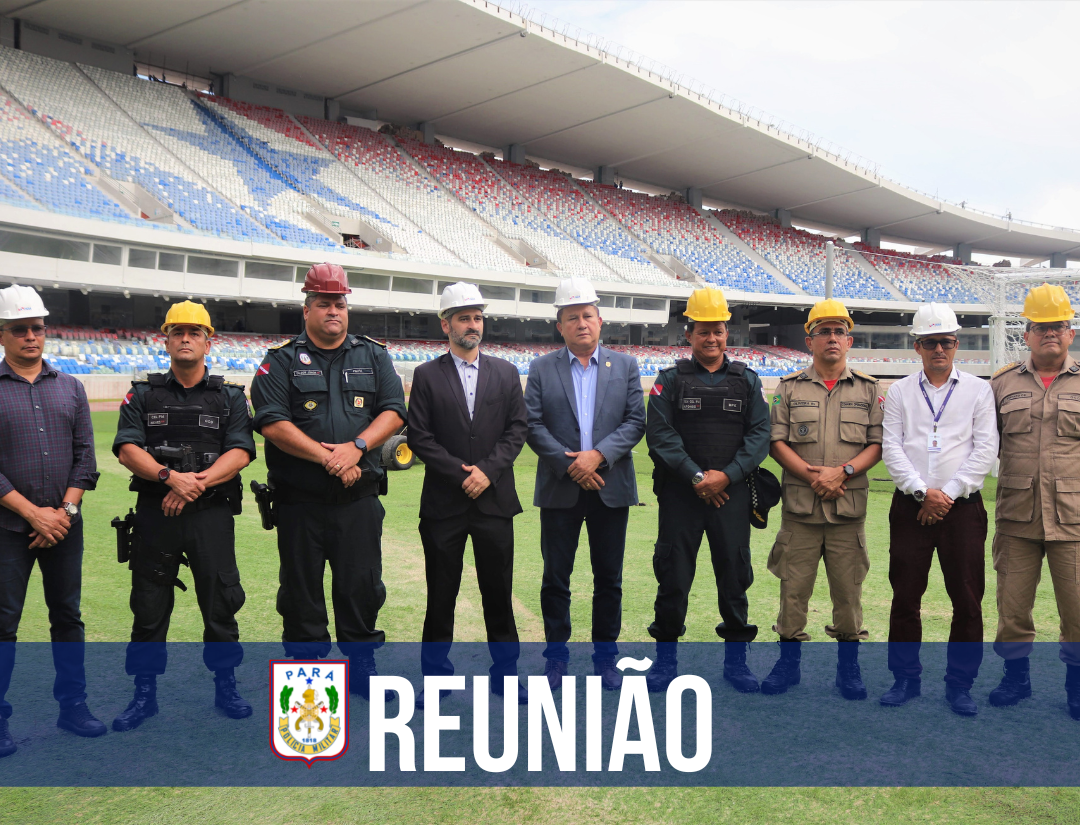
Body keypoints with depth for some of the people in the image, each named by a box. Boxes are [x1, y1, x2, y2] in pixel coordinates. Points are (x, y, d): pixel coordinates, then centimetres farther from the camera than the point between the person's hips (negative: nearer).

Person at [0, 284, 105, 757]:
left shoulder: (69, 387, 11)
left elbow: (85, 456, 8)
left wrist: (66, 509, -5)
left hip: (64, 524, 4)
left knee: (68, 616, 10)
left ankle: (72, 706, 21)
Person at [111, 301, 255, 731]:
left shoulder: (230, 398, 8)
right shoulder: (143, 395, 10)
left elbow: (239, 453, -4)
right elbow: (127, 450, -2)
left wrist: (197, 482, -18)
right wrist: (170, 476, -19)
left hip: (212, 513, -1)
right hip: (154, 513, 1)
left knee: (221, 600, 1)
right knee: (149, 605, 5)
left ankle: (225, 685, 18)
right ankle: (145, 693, 18)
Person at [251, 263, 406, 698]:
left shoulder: (374, 356, 11)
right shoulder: (281, 360, 2)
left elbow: (394, 410, 4)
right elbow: (272, 422, -9)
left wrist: (357, 446, -13)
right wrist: (327, 458, -16)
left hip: (359, 498, 2)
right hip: (299, 499, -2)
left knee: (363, 586, 7)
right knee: (301, 589, 6)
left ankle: (361, 669, 21)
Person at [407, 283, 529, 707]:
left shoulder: (506, 373, 10)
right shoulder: (427, 375, 4)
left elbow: (517, 429, 4)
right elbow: (419, 436, -2)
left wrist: (487, 470, -9)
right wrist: (461, 473, -11)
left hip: (495, 498, 2)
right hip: (444, 502, -1)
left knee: (499, 591, 7)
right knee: (441, 593, 5)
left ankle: (504, 673, 19)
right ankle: (436, 677, 17)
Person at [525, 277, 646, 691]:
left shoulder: (626, 365, 8)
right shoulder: (541, 368, 5)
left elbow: (636, 421, 0)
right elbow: (533, 425, -2)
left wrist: (599, 454, -14)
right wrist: (569, 463, -12)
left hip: (611, 488, 1)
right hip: (560, 489, -1)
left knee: (609, 578, 8)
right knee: (555, 576, 5)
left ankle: (606, 655, 20)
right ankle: (556, 654, 17)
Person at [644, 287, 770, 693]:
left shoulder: (747, 380, 9)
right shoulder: (671, 380, 5)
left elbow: (760, 434, 2)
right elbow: (659, 433, -4)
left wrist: (727, 475, -11)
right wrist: (696, 476, -12)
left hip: (732, 492, 1)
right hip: (679, 492, -1)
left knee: (735, 574, 5)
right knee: (673, 574, 2)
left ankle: (736, 659, 18)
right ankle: (666, 656, 15)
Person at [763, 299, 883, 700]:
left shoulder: (868, 389, 9)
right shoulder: (790, 388, 7)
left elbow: (878, 444, 4)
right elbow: (777, 441, 1)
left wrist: (843, 472, -12)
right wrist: (812, 476, -11)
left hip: (849, 506, 0)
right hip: (799, 505, 0)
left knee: (848, 588, 5)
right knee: (793, 585, 3)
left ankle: (848, 667, 18)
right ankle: (788, 663, 16)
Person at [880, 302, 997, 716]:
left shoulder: (978, 390, 7)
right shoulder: (899, 392, 10)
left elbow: (985, 449, 0)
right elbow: (891, 448, 2)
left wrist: (948, 493, -10)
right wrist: (922, 491, -11)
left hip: (962, 507, 0)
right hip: (910, 506, 1)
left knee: (967, 600, 0)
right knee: (905, 597, 3)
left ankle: (960, 685, 13)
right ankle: (906, 679, 16)